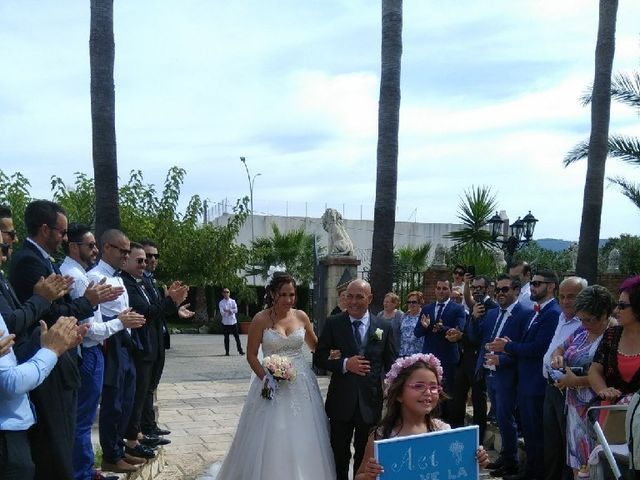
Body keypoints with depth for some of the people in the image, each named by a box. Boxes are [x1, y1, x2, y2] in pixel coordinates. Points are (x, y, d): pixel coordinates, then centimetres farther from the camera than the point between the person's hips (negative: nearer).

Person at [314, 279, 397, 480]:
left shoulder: (384, 327, -1)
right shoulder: (333, 323, -4)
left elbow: (392, 365, 3)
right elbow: (319, 358, -2)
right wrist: (344, 364, -18)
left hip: (371, 403, 1)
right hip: (341, 402, 0)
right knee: (339, 456, 15)